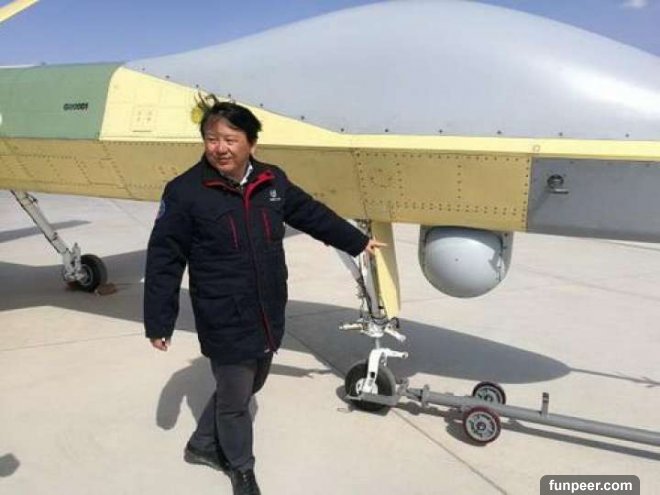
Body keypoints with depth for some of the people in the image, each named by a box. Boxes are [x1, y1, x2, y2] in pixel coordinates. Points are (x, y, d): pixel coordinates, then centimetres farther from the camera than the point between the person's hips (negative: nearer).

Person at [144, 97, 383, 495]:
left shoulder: (272, 181, 0)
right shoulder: (185, 192, -15)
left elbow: (312, 214, 15)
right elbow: (163, 260, -11)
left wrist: (358, 241, 24)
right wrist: (159, 322, -9)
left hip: (269, 319, 6)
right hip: (226, 325, -6)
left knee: (246, 389, 23)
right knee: (234, 400, 11)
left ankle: (203, 445, 48)